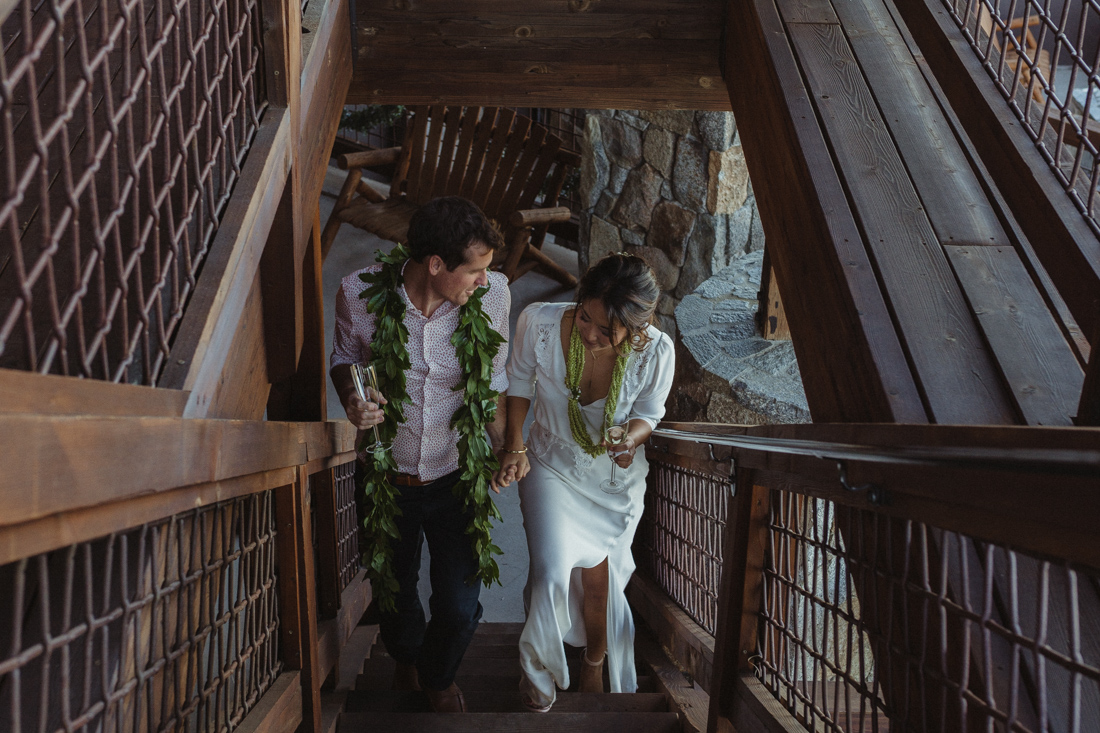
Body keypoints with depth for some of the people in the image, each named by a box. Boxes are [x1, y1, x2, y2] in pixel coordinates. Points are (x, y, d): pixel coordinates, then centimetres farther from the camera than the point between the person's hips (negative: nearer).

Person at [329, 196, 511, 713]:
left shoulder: (493, 292, -18)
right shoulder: (359, 292, -20)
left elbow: (494, 378, -1)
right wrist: (352, 397, -20)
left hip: (454, 475, 0)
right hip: (385, 473, 0)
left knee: (460, 607, 5)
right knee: (393, 589, 21)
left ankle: (438, 676, 44)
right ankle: (406, 659, 59)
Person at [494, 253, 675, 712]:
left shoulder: (656, 351, -28)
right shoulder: (539, 322, -28)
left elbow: (647, 413, -7)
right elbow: (520, 383, -6)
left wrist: (631, 439, -28)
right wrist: (514, 445, -11)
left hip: (615, 476, 1)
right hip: (551, 463, 0)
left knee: (598, 573, 9)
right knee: (552, 573, -13)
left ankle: (595, 663, 43)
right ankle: (540, 667, 21)